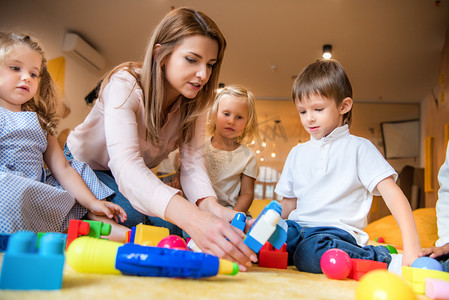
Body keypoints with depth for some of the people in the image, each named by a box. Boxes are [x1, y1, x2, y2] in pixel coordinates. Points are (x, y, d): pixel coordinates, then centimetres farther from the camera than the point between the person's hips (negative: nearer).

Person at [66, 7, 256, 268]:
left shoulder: (194, 103, -14)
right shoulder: (125, 85, -32)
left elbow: (192, 162, -24)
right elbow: (125, 165, -47)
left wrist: (211, 207, -47)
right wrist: (193, 217, -63)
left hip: (138, 178, 5)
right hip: (83, 167, -4)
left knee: (171, 223, -19)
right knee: (129, 215, -30)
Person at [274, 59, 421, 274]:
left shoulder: (359, 147, 4)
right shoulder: (297, 153, 19)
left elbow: (392, 194, -5)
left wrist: (412, 248, -17)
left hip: (337, 232, -4)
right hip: (297, 230, 5)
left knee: (311, 252, -38)